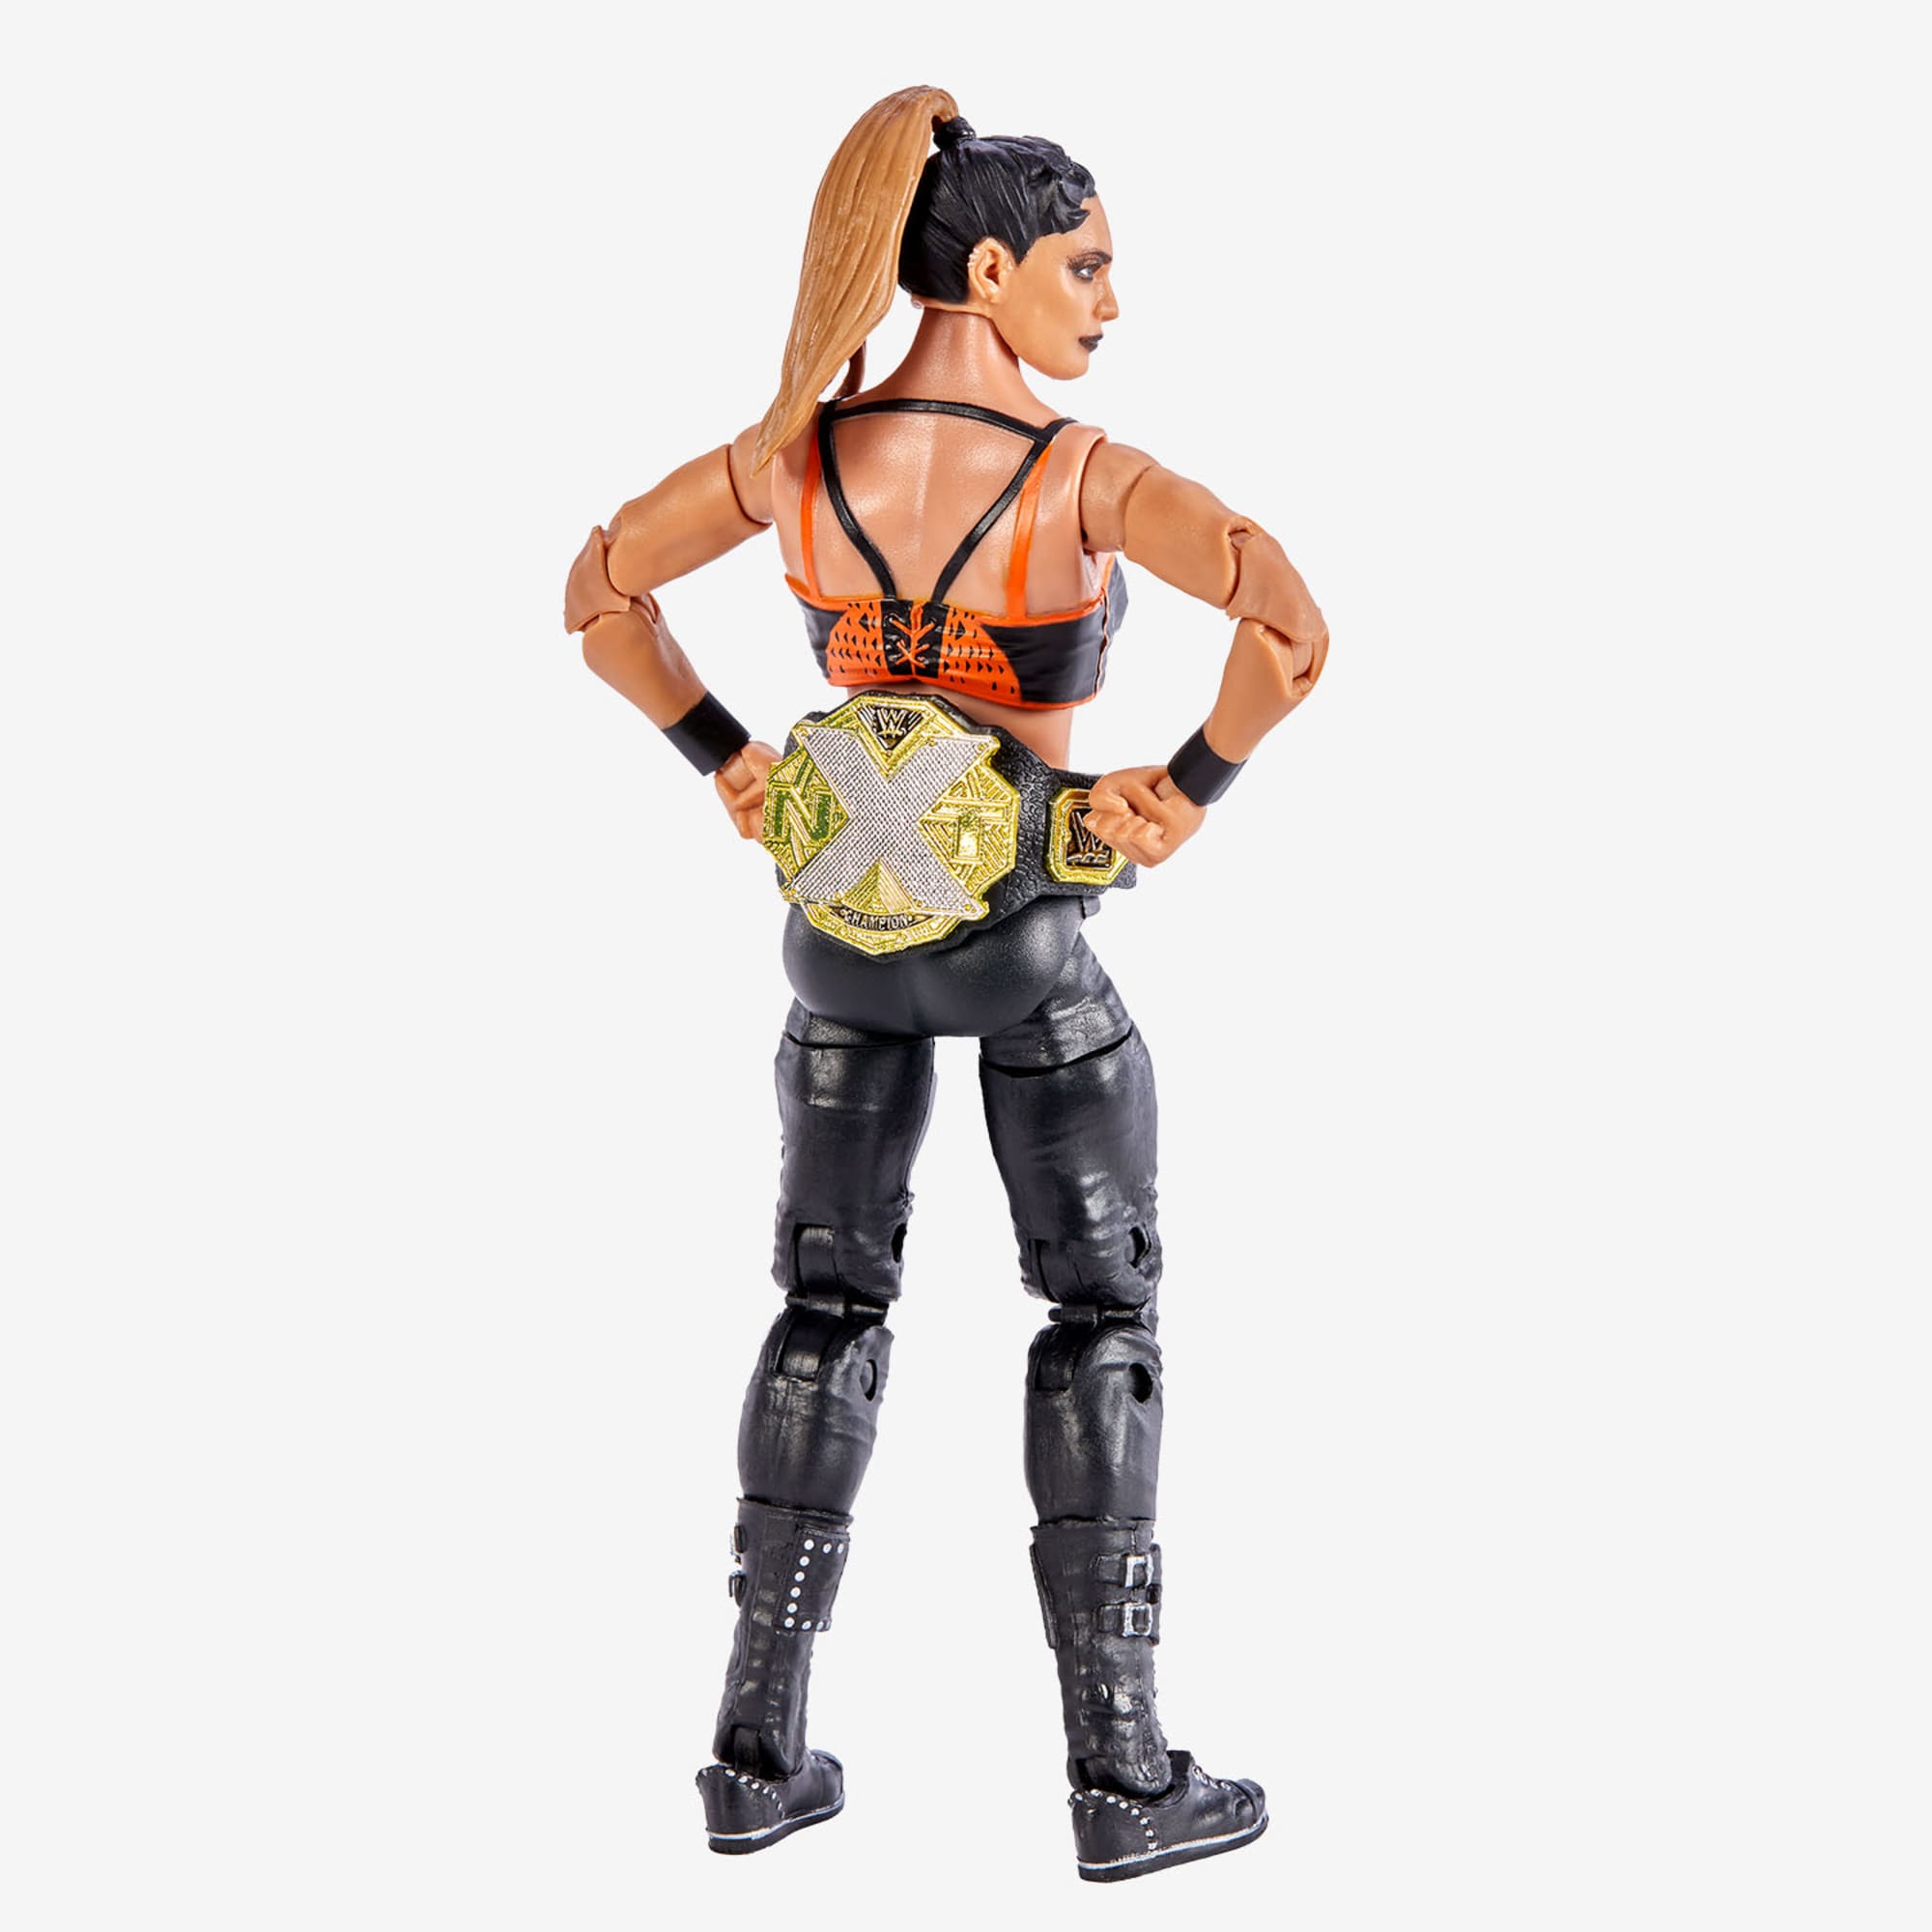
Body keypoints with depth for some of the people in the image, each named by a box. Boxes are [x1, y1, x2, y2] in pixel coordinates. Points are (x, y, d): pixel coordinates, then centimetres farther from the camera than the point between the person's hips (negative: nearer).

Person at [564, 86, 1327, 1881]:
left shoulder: (794, 450, -7)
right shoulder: (1089, 478, -21)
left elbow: (598, 595, 4)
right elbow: (1292, 628, -35)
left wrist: (734, 771, 7)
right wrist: (1191, 789, -20)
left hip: (841, 922, 4)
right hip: (1030, 933, -4)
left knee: (830, 1303, 15)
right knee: (1101, 1313, 9)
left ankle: (760, 1749, 15)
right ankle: (1119, 1773, 10)